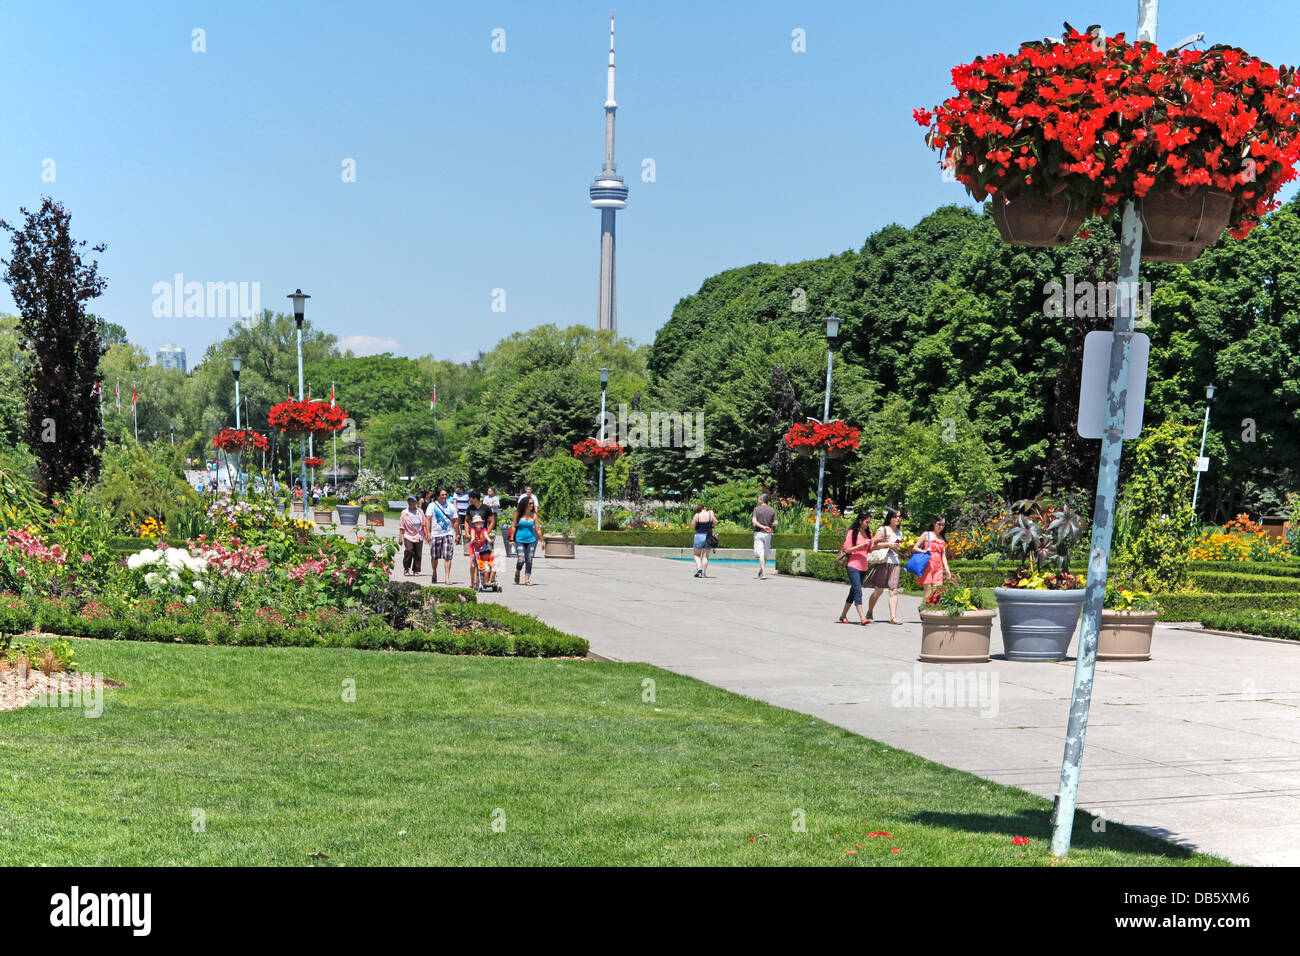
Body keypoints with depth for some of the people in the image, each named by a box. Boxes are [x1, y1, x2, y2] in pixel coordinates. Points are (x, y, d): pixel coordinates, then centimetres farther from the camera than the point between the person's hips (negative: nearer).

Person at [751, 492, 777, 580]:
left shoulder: (757, 509, -5)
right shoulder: (772, 510, 3)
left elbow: (754, 521, -17)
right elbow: (775, 523, 0)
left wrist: (762, 526, -16)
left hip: (759, 533, -4)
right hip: (768, 534, 4)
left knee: (760, 554, -6)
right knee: (765, 554, 16)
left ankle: (764, 573, -17)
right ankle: (761, 571, 26)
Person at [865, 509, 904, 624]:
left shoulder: (899, 532, 19)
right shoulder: (882, 529, -1)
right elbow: (874, 544, -6)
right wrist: (888, 544, -13)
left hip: (895, 563, 5)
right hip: (883, 562, -5)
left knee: (894, 591, -6)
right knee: (879, 590, 1)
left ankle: (893, 617, -10)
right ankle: (869, 613, 18)